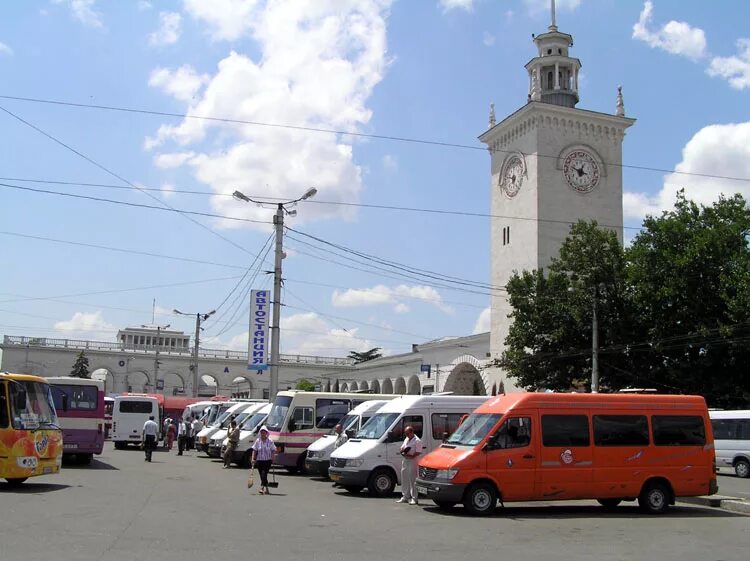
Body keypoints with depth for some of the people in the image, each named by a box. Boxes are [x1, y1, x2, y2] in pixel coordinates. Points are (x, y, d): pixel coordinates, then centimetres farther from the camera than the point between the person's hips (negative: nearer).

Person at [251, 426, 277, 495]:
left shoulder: (270, 441, -3)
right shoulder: (257, 441, 1)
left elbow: (273, 451, 1)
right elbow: (254, 451, 5)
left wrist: (273, 459, -8)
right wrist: (253, 459, -3)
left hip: (267, 460, -3)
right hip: (259, 460, 3)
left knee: (264, 474, -16)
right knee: (262, 475, 6)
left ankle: (262, 487, -21)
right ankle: (266, 488, 18)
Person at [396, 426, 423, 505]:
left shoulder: (417, 441, -10)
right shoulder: (406, 439, 16)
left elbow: (418, 453, -16)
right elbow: (401, 448, 19)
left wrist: (411, 456, -25)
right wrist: (403, 450, -4)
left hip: (412, 462, -8)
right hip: (405, 461, 8)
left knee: (412, 480, -7)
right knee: (404, 480, 12)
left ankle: (415, 498, -2)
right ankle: (405, 497, 21)